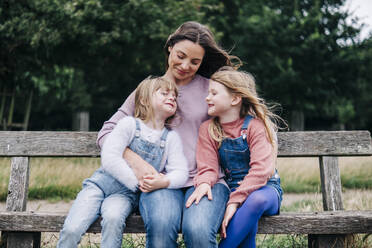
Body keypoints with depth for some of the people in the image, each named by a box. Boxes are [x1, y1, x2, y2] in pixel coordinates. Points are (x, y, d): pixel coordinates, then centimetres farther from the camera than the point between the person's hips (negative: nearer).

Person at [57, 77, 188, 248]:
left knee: (113, 218, -33)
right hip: (101, 183, -1)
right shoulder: (129, 124, -2)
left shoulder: (171, 138, 6)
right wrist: (137, 181, -21)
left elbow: (180, 172, -4)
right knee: (71, 229, -20)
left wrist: (164, 181, -26)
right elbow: (109, 158, -13)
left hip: (126, 194, 1)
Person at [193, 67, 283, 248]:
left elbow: (261, 170, -18)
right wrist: (204, 184, -27)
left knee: (256, 200, -39)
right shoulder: (208, 129, 5)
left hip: (263, 187, -2)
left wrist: (235, 201, -28)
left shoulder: (256, 126, -7)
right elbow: (208, 168, -1)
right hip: (233, 190, 2)